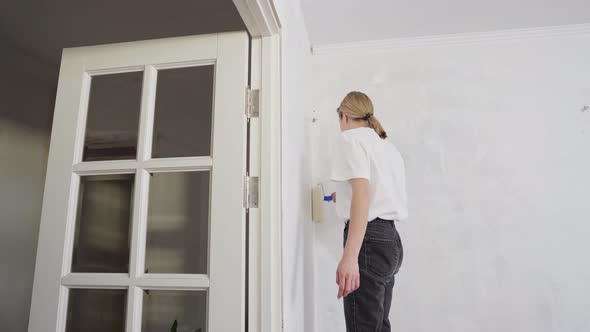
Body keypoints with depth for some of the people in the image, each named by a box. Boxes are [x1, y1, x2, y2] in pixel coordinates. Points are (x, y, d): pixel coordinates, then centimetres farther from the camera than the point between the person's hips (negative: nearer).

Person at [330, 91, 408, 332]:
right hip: (390, 239, 9)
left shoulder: (350, 137, -4)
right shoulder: (388, 146, 22)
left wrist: (350, 257, -27)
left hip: (369, 240, -9)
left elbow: (363, 193, -19)